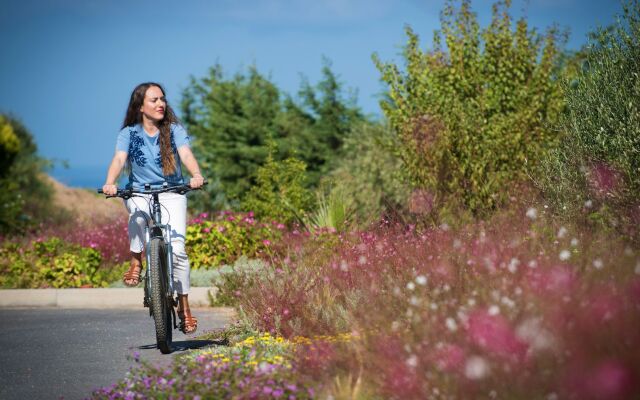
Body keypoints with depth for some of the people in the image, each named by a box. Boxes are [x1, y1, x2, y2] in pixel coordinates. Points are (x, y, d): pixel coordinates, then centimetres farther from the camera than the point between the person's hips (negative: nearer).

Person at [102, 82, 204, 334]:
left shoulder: (174, 130, 2)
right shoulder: (129, 134, 2)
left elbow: (186, 154, -14)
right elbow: (119, 159, -13)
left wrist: (196, 175, -36)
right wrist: (110, 183, -34)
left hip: (171, 193, 0)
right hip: (139, 193, 0)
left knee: (177, 249, -14)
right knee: (138, 214, -37)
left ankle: (184, 306, -1)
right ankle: (136, 263, -15)